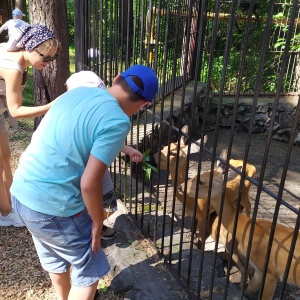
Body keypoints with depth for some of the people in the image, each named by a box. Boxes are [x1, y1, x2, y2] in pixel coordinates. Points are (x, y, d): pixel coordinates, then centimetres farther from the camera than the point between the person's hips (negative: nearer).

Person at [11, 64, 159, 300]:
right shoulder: (117, 122, -19)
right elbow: (89, 184, -22)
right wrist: (98, 223, -4)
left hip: (21, 192, 8)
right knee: (90, 270, 15)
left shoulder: (78, 91, 5)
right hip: (52, 206, -8)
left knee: (55, 259, 31)